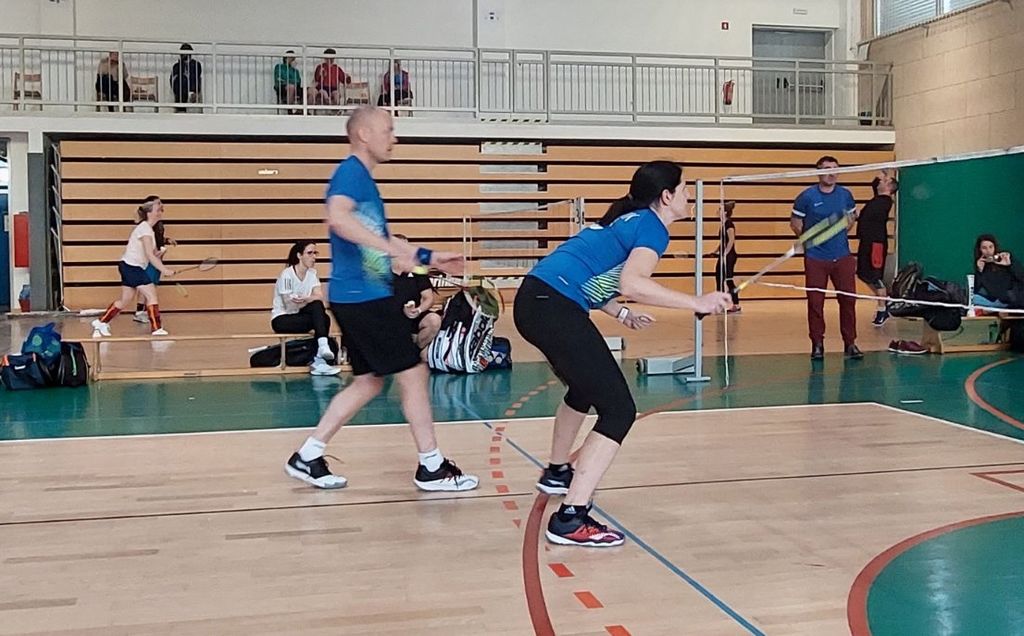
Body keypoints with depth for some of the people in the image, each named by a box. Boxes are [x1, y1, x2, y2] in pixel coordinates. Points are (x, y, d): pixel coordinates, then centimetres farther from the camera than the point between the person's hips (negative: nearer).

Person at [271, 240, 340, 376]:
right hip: (281, 319, -6)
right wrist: (310, 299, -14)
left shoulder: (312, 273, 3)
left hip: (299, 315, 6)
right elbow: (290, 306, -20)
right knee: (323, 320, -27)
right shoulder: (287, 275, -17)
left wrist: (305, 299, -31)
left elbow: (320, 297, -12)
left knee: (317, 306, -27)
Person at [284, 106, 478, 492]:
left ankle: (308, 457, 18)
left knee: (368, 381, 15)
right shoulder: (351, 171, -11)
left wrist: (431, 258, 26)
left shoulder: (364, 178, 19)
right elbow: (338, 217, -32)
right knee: (413, 373, -2)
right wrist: (393, 249, -36)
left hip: (365, 297, 10)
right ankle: (431, 467, 9)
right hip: (363, 297, -10)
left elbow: (380, 239, 29)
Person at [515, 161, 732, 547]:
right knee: (619, 410, -8)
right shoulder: (652, 227, -5)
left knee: (586, 387, 32)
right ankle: (570, 519, -13)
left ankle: (557, 473, 50)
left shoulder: (629, 219, 22)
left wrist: (622, 314, 24)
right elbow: (631, 283, -24)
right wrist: (697, 303, -20)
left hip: (535, 300, 10)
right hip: (553, 309, -10)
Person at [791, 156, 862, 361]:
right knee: (815, 302, 1)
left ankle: (850, 343, 12)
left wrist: (841, 230, 8)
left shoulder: (845, 195, 6)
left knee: (848, 299, 2)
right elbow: (795, 223, 3)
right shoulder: (806, 197, -4)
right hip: (815, 258, -2)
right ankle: (817, 344, 12)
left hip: (842, 257, 3)